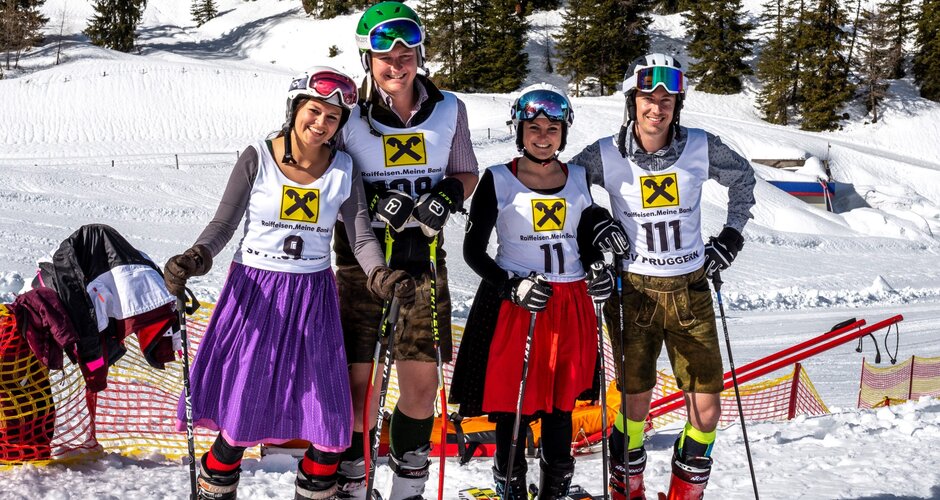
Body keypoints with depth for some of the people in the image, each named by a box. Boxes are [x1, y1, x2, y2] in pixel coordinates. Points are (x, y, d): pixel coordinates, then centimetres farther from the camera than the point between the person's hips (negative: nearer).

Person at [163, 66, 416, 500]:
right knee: (242, 412, -3)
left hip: (313, 298, 2)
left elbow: (361, 237, -4)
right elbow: (223, 224, -4)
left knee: (330, 418, -1)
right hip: (254, 293, -2)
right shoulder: (257, 159, -5)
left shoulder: (344, 171, 1)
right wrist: (194, 260, -22)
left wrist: (381, 277, -23)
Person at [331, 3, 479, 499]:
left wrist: (446, 198, -6)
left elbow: (465, 173, 15)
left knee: (422, 383, 6)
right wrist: (373, 202, -15)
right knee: (360, 382, -3)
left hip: (424, 258, 3)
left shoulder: (449, 110, 5)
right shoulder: (348, 115, -3)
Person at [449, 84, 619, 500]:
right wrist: (512, 287, -17)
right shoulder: (498, 181, -4)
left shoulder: (579, 179, 8)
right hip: (513, 306, -3)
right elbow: (473, 250, -4)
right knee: (513, 405, -1)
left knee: (560, 403, 10)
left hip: (571, 306, 3)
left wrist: (600, 272, -1)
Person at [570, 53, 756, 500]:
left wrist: (732, 234, 9)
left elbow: (743, 177, 16)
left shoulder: (702, 148, -4)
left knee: (706, 408, -1)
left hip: (691, 289, 2)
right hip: (633, 290, -2)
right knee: (636, 404, 1)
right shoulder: (605, 156, -8)